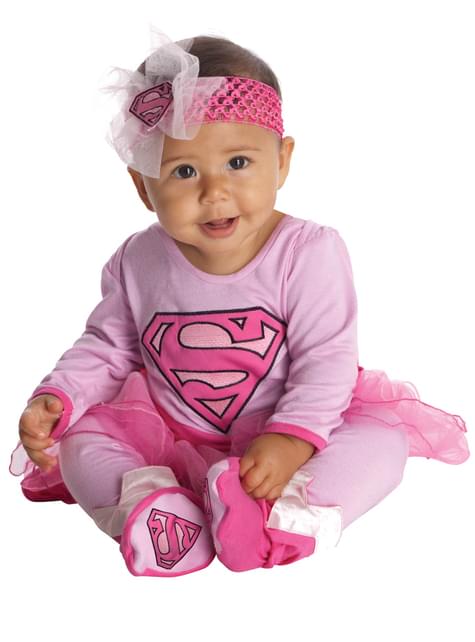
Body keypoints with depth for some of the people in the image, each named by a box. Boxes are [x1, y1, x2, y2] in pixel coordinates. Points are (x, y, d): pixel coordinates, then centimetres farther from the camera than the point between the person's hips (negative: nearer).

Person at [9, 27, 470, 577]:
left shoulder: (309, 252, -17)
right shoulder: (136, 264, -7)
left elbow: (326, 359, -17)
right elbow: (107, 349, 6)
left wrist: (292, 438, -30)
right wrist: (56, 399, -11)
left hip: (282, 432, -2)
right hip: (168, 438, 3)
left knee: (382, 439, -24)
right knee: (79, 441, -14)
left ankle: (289, 507, -40)